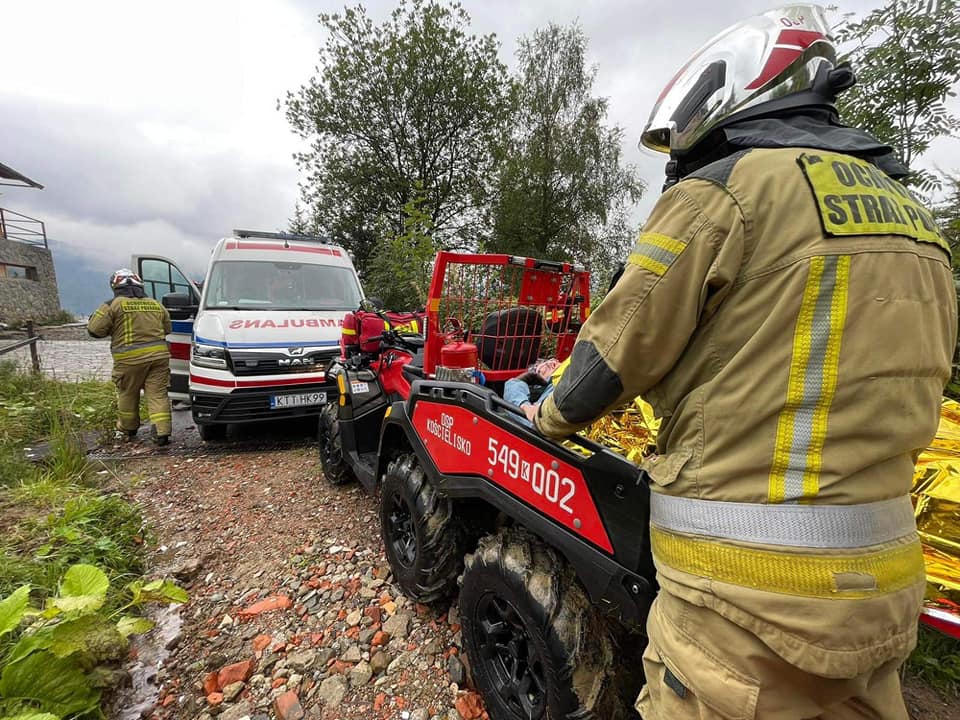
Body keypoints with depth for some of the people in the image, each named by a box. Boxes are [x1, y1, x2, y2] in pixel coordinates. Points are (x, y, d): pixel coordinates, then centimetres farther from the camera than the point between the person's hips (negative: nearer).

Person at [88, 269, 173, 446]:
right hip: (158, 355, 3)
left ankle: (127, 430, 31)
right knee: (158, 394, 2)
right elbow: (167, 329, 22)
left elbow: (95, 329, -3)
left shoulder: (113, 305, -2)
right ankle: (162, 432, -5)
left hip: (130, 358, -3)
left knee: (128, 395, 16)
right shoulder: (156, 305, 13)